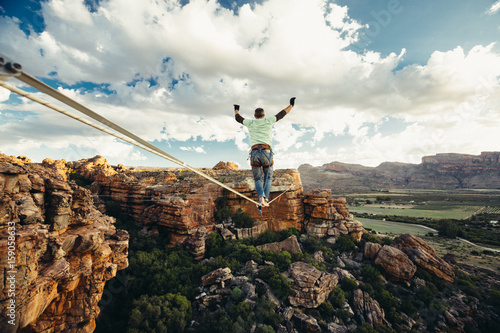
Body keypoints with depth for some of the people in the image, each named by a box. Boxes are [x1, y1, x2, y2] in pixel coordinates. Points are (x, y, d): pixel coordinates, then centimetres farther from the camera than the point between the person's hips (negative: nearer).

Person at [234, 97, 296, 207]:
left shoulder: (250, 123, 13)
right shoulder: (268, 121, 9)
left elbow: (238, 118, 29)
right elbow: (282, 114, 19)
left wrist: (236, 110, 49)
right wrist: (291, 105, 33)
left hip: (254, 153, 1)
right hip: (267, 152, -1)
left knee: (257, 179, 11)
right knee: (268, 178, 16)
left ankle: (261, 196, -12)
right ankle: (266, 198, 3)